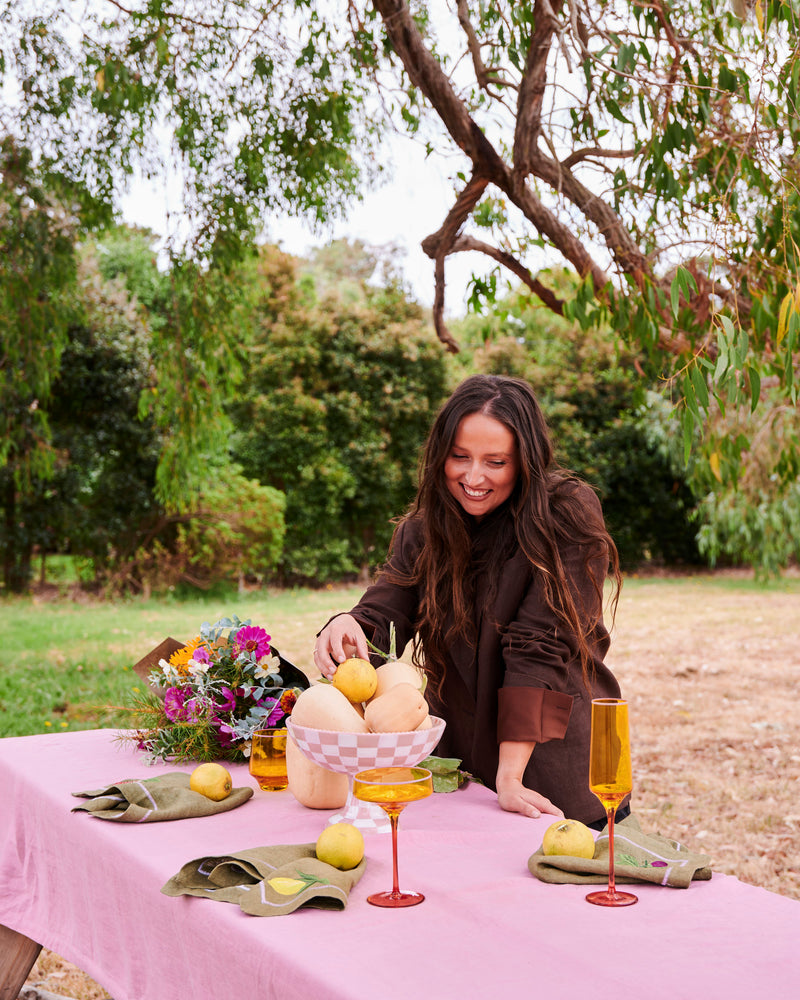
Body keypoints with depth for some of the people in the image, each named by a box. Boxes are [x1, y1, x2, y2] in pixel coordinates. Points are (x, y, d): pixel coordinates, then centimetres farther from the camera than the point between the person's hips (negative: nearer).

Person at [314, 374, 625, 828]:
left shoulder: (567, 515, -15)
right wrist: (350, 627, -34)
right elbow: (386, 612, -10)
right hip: (459, 769, 4)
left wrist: (510, 776, -26)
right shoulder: (423, 528, 0)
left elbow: (541, 646, -21)